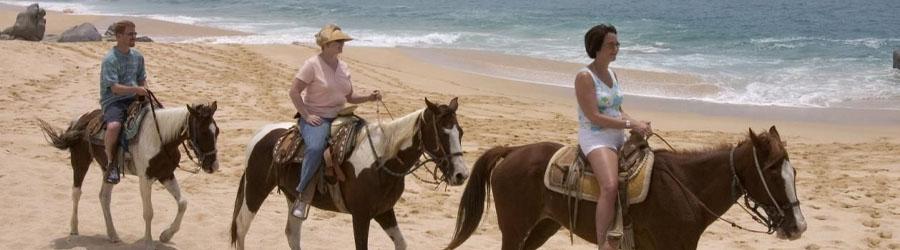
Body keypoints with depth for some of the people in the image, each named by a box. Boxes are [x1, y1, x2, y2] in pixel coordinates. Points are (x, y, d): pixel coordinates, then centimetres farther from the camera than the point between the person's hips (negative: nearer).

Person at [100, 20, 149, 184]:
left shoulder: (137, 56, 10)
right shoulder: (110, 60, -13)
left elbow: (142, 79, 21)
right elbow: (115, 88, -20)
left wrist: (144, 91, 0)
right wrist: (136, 89, -32)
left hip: (133, 99, 7)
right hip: (113, 101, -7)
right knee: (114, 126, -37)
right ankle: (111, 164, -16)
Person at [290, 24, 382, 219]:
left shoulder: (343, 67, 13)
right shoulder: (312, 64, -7)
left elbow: (350, 97, 20)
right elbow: (294, 92, -9)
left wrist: (369, 98, 2)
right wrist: (306, 115, -15)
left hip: (339, 117, 7)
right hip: (315, 118, -7)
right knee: (316, 148, -35)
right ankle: (303, 197, -28)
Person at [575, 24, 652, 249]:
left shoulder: (612, 74, 14)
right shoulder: (585, 77, -12)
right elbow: (594, 116, -19)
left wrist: (637, 123, -3)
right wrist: (630, 124, -21)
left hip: (618, 138, 9)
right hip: (595, 139, -9)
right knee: (611, 186, -32)